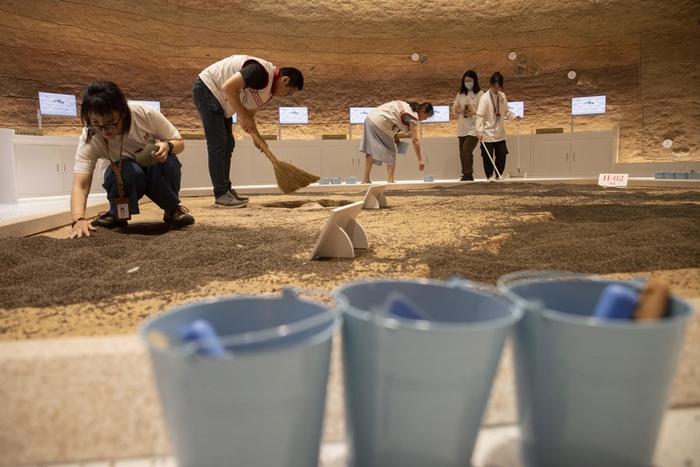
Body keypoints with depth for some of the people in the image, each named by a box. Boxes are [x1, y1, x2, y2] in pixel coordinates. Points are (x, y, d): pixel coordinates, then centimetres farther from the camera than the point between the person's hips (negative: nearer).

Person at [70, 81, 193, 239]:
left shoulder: (146, 114, -29)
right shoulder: (89, 139, -27)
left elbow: (179, 142, -14)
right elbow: (80, 185, -34)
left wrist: (167, 147, -38)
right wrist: (78, 219, -53)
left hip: (159, 173, 0)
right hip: (127, 176, 0)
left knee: (165, 161, -35)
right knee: (128, 171, -36)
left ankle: (173, 208, -8)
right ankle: (117, 214, -6)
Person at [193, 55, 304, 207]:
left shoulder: (269, 91, 5)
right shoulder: (262, 72, -25)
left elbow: (249, 112, 13)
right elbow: (228, 87, -32)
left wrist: (256, 136, 1)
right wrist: (243, 117, -26)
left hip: (219, 99, 10)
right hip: (206, 89, -10)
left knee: (228, 144, 10)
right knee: (218, 144, -11)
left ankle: (226, 190, 18)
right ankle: (221, 195, -7)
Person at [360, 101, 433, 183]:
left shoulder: (406, 106, 15)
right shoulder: (413, 116, -10)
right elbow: (415, 140, -14)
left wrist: (395, 135, 8)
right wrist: (420, 160, -13)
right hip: (378, 124, -9)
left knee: (371, 152, 13)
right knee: (390, 153, 0)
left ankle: (365, 180, 17)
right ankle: (390, 181, -2)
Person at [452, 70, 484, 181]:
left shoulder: (480, 94, -4)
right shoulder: (460, 94, 12)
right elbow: (454, 108, 14)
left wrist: (474, 113, -21)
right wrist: (459, 110, -6)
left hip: (474, 127, -6)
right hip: (462, 128, 6)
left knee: (466, 150, -18)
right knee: (462, 153, 6)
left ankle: (467, 175, -12)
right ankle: (467, 176, 16)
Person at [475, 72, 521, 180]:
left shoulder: (502, 96, 5)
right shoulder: (485, 98, -13)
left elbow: (506, 112, 15)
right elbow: (479, 116, -19)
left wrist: (515, 116, -3)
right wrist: (479, 131, -29)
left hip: (500, 133, 5)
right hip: (488, 134, -5)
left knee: (502, 155, 6)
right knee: (488, 157, 1)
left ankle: (498, 177, 21)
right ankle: (489, 177, 17)